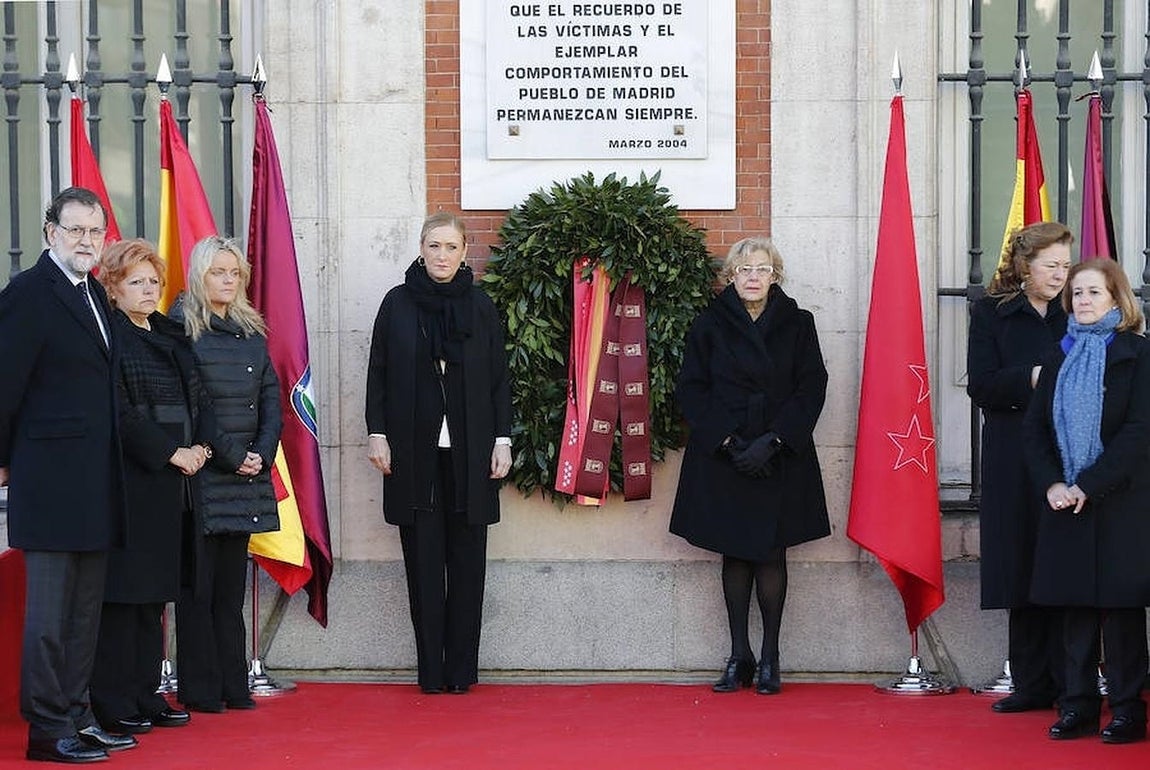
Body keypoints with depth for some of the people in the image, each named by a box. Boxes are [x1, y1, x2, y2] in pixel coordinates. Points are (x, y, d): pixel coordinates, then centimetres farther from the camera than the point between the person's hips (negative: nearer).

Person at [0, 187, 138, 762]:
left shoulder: (94, 295, 14)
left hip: (95, 482, 8)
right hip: (51, 478, -8)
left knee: (84, 610, 13)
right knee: (50, 611, -2)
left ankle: (76, 715, 21)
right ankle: (47, 729, 5)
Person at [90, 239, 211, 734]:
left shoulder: (172, 335, 17)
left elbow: (197, 397, 16)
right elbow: (120, 413, -15)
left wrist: (201, 445, -1)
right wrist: (171, 453, -15)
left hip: (172, 480, 8)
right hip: (129, 480, -8)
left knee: (154, 591, 11)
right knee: (122, 589, -5)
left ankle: (145, 693, 17)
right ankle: (112, 700, 0)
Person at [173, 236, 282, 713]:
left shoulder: (251, 332, 15)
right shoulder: (182, 330, -4)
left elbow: (271, 396, 12)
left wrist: (262, 454, -2)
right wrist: (232, 456, -13)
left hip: (246, 474, 6)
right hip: (202, 473, -6)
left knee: (232, 583, 8)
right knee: (199, 584, -3)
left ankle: (232, 685, 11)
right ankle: (199, 689, 2)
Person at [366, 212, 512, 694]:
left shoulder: (480, 306, 5)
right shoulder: (398, 304, 4)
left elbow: (499, 379, 7)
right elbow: (378, 374, 5)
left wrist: (502, 440, 1)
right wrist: (377, 434, -2)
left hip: (469, 452, 1)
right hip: (414, 451, 0)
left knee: (466, 560, 2)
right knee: (423, 560, 1)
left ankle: (462, 668, 8)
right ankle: (431, 670, 6)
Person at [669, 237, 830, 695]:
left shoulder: (797, 324, 4)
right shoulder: (709, 325, 3)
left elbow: (811, 388, 0)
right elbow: (691, 390, 1)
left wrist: (772, 441, -11)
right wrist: (727, 441, -11)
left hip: (780, 459, 0)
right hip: (722, 458, 1)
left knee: (771, 554, 1)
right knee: (734, 554, 5)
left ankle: (769, 657, 10)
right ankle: (739, 655, 12)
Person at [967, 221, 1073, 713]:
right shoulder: (991, 313, 4)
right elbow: (980, 386, -5)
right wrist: (1032, 378, -18)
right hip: (1014, 464, 0)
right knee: (1023, 570, 3)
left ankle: (1069, 685, 3)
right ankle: (1033, 684, 11)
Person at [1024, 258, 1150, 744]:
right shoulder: (1062, 356, 13)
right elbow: (1035, 426, 9)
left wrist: (1089, 485, -16)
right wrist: (1051, 483, -7)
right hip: (1066, 502, 5)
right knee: (1075, 605, 6)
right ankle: (1079, 705, 12)